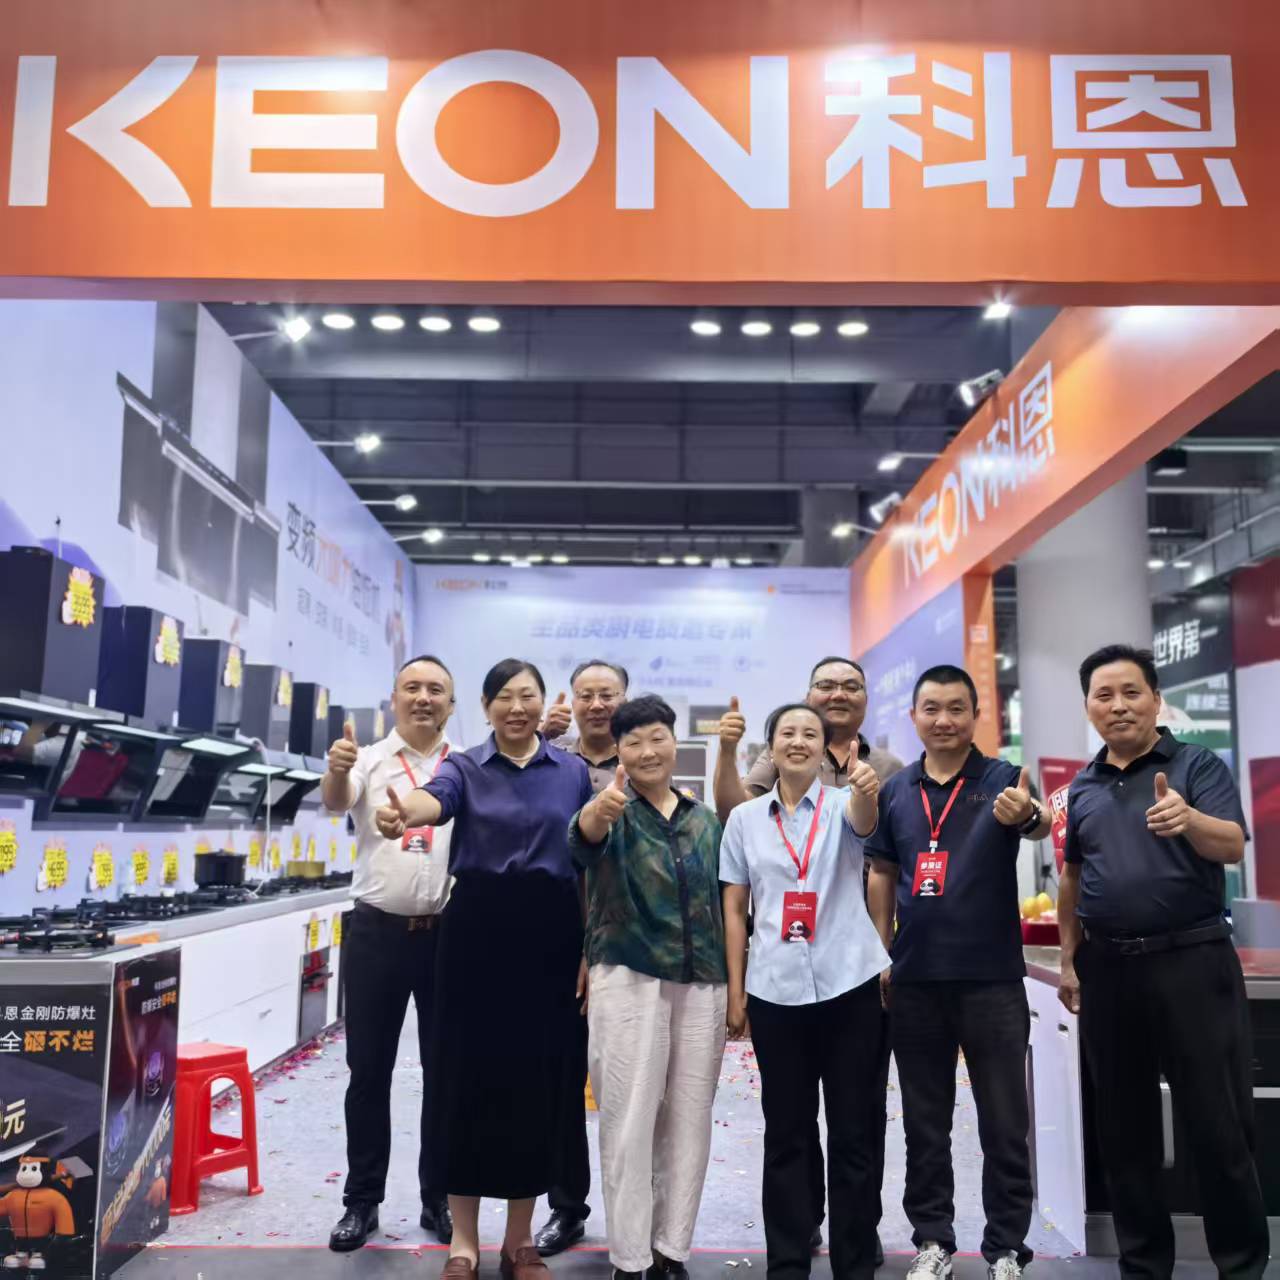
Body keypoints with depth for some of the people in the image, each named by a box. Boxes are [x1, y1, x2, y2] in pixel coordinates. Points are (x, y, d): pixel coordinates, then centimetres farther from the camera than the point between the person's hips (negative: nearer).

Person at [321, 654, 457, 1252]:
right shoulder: (369, 759, 2)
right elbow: (335, 801, -17)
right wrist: (336, 771, -41)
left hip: (451, 932, 1)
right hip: (378, 931, 0)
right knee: (368, 1069, 9)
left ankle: (440, 1198, 25)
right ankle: (362, 1200, 23)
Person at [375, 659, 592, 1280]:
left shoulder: (574, 772, 7)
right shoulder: (464, 766, 3)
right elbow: (436, 797, -20)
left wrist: (591, 947, 0)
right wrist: (403, 812, -45)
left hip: (549, 934, 1)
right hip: (476, 930, -1)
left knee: (536, 1079, 6)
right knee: (468, 1073, 4)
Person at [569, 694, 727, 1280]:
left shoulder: (704, 820, 10)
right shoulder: (614, 812, -3)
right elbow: (584, 837, -28)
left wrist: (733, 986, 11)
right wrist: (599, 808, -52)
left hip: (702, 985, 4)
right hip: (629, 980, -4)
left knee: (689, 1120, 8)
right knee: (630, 1121, 0)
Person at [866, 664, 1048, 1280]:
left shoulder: (1002, 780, -4)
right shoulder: (895, 790, 5)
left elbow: (1042, 823, -25)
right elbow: (881, 875, 11)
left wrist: (1027, 816, -47)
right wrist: (881, 952, 5)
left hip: (992, 977, -3)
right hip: (914, 979, 3)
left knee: (1004, 1123, 7)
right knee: (924, 1122, 13)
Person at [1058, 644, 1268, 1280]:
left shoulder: (1197, 765, -2)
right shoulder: (1082, 787, 10)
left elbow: (1233, 846, -16)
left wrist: (1189, 819, -37)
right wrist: (1069, 961, 12)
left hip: (1191, 960, -4)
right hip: (1108, 968, 4)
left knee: (1219, 1126, 2)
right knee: (1123, 1131, 11)